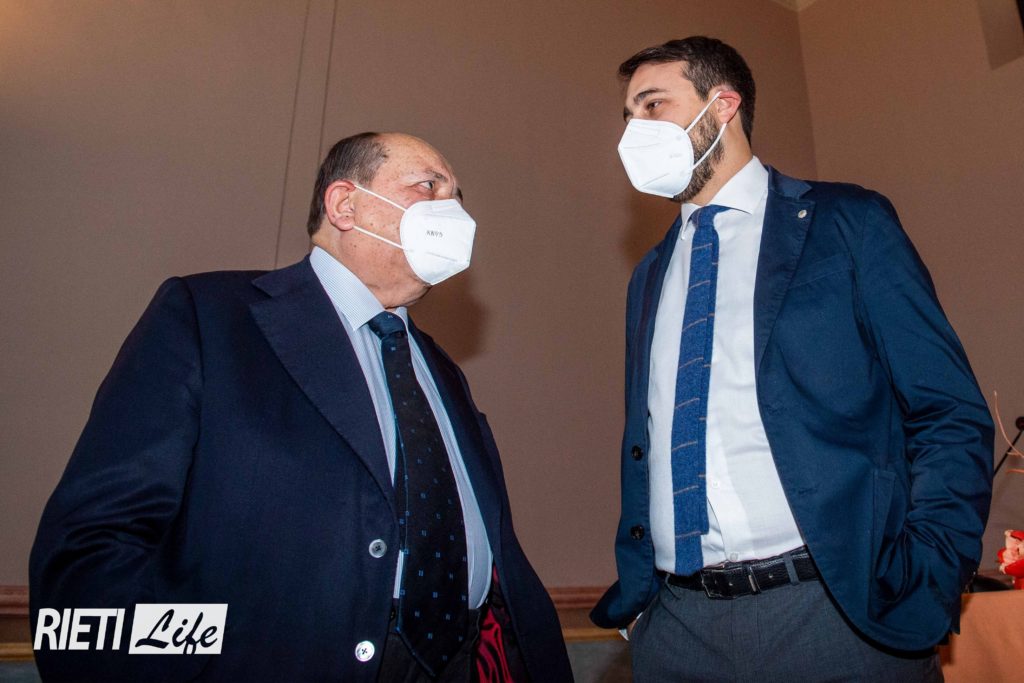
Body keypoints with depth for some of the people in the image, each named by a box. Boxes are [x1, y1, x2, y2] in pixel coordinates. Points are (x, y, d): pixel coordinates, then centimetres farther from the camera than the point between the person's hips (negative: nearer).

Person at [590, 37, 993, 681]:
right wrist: (633, 588, 5)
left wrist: (923, 590, -14)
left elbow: (952, 416, -3)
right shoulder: (651, 274, 12)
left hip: (842, 609, -3)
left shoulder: (848, 221, -1)